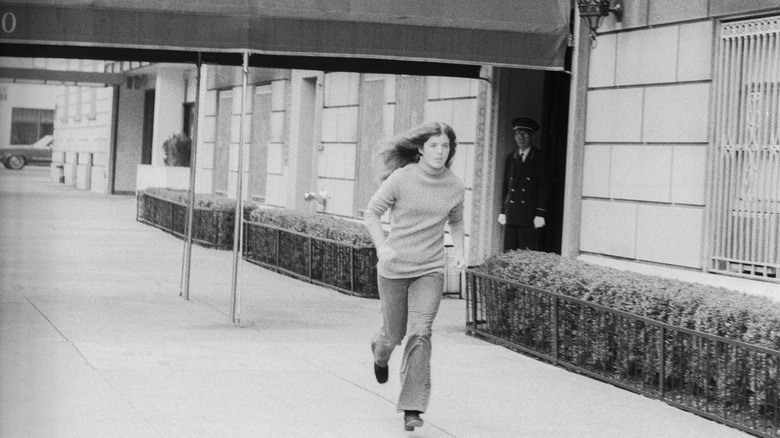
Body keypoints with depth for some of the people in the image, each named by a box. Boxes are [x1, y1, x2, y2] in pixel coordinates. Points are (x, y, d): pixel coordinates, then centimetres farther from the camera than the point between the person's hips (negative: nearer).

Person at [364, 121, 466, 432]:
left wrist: (459, 252, 2)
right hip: (394, 268, -1)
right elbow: (372, 213, -3)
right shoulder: (401, 178, -11)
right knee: (394, 334, 11)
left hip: (430, 270, 1)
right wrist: (382, 247, -18)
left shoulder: (455, 187, -1)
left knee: (420, 333, -14)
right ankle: (380, 350, 52)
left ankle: (412, 408, -10)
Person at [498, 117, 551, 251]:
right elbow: (505, 186, 15)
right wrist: (503, 211, 9)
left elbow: (544, 188, -1)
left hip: (529, 215, -4)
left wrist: (540, 214, -8)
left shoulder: (540, 159, 3)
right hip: (511, 215, 4)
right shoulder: (510, 158, 14)